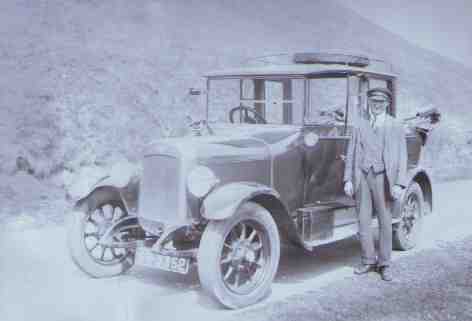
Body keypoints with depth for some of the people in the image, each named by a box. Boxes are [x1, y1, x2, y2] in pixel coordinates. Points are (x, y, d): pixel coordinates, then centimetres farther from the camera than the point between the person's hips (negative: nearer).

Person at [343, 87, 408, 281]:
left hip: (382, 177, -2)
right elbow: (351, 154, 9)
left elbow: (401, 157, -2)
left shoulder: (396, 127, 3)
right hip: (362, 177, 3)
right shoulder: (360, 126, 10)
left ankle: (384, 264, 12)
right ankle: (368, 261, 17)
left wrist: (399, 184, -10)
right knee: (363, 220, 5)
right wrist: (348, 179, 2)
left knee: (385, 221, 2)